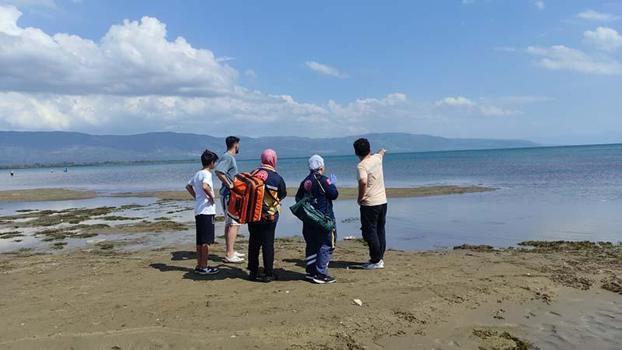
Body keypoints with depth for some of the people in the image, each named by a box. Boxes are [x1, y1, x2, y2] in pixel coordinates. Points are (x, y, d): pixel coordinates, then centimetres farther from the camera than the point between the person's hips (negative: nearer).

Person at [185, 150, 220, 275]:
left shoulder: (197, 174, 14)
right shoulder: (207, 174, -14)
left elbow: (188, 186, 26)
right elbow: (205, 186, -33)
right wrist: (211, 197, -18)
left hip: (198, 211, 9)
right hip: (207, 210, -9)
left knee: (200, 241, 14)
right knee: (206, 241, -3)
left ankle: (199, 265, 20)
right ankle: (204, 267, 2)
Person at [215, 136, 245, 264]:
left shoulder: (230, 157, 16)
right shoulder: (227, 157, -15)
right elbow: (218, 171, -29)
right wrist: (229, 185, -25)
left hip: (231, 195, 11)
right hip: (229, 195, -11)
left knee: (229, 223, 16)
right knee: (234, 224, -10)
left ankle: (230, 251, 25)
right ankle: (229, 255, -8)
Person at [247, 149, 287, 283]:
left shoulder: (253, 174, -2)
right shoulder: (277, 178, -9)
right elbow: (283, 194, 4)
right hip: (269, 216, -3)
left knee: (253, 243, 12)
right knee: (268, 244, 4)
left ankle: (253, 272, 19)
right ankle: (268, 274, 8)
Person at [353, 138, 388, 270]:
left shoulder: (361, 165, -16)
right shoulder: (377, 158, 5)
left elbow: (363, 181, -33)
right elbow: (381, 153, 31)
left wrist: (360, 198, -18)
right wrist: (382, 151, 55)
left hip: (369, 203, -8)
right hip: (383, 201, 8)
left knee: (369, 232, 0)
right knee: (380, 230, 15)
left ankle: (376, 260, 2)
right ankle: (380, 258, 24)